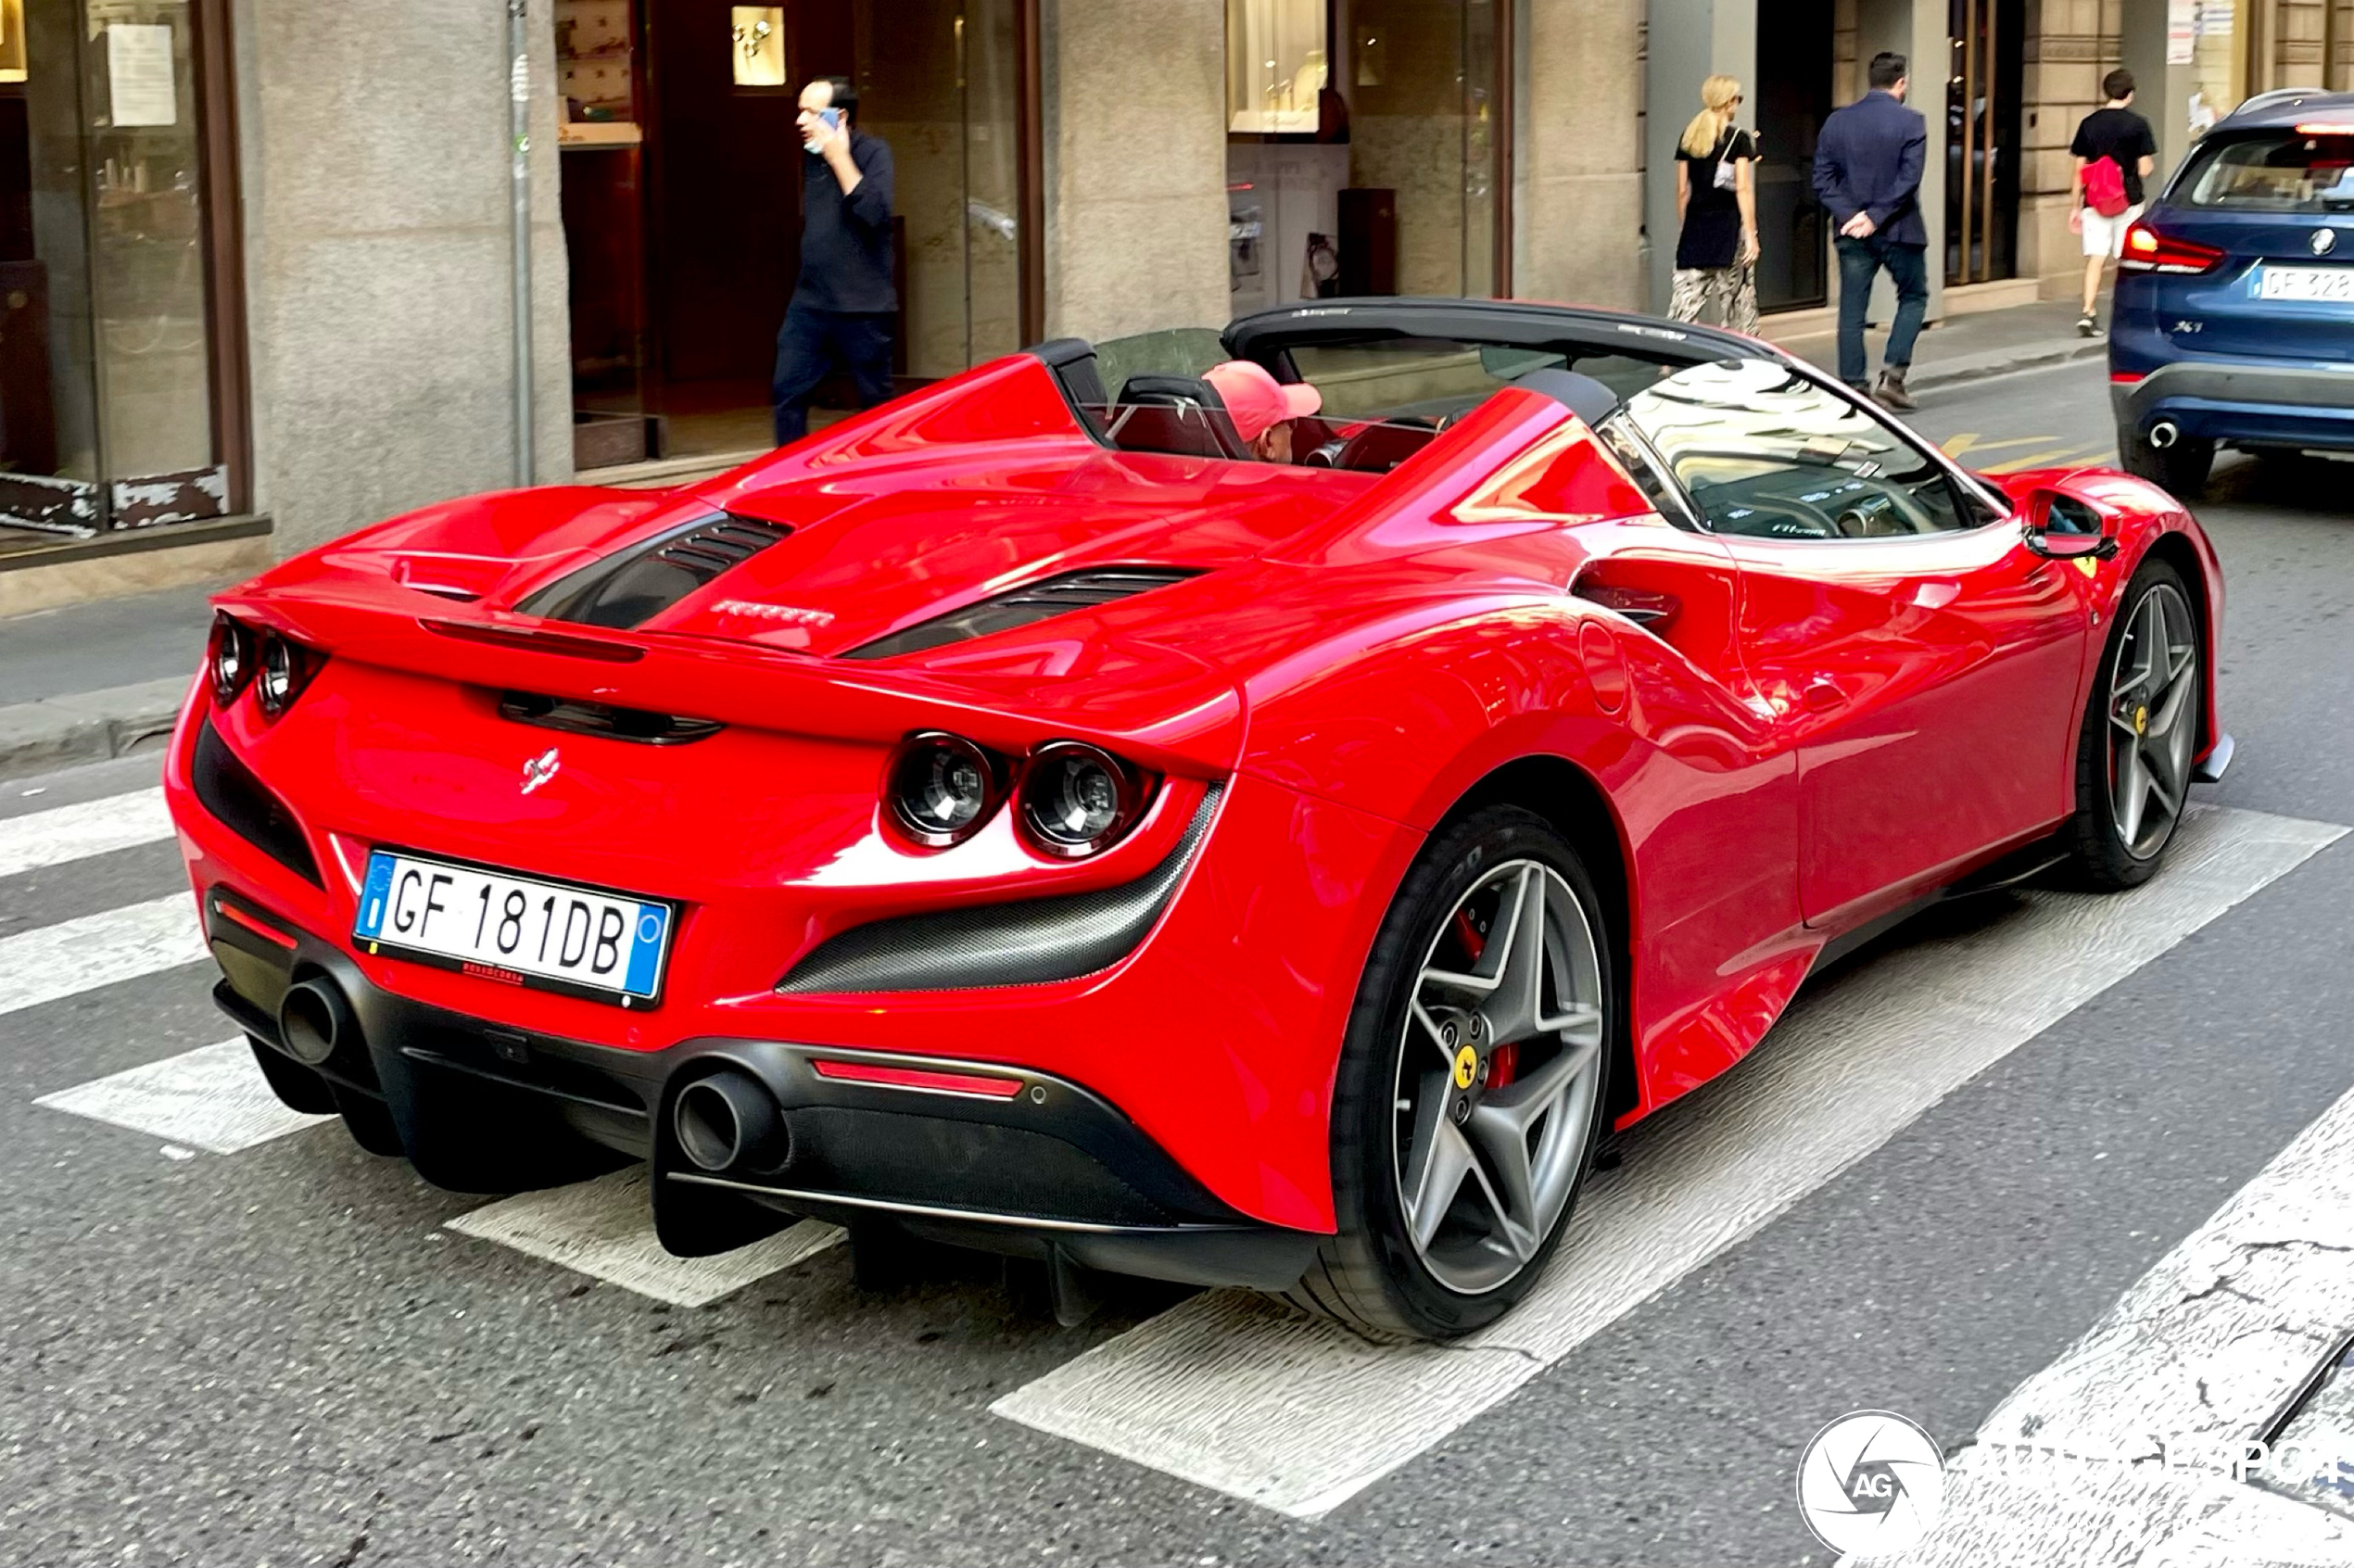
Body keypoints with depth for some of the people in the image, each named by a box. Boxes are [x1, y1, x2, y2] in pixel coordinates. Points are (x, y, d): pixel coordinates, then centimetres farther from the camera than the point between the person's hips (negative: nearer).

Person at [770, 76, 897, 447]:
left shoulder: (873, 152, -7)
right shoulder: (811, 156, 12)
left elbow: (874, 212, -24)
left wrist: (839, 157, -18)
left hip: (863, 306, -6)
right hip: (810, 303, 6)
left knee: (876, 402, 4)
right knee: (787, 391, -2)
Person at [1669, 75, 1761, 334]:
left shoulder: (1688, 137, 8)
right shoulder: (1739, 139, -4)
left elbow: (1682, 191, 10)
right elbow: (1743, 189, -9)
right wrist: (1751, 233, -8)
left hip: (1695, 226, 4)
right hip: (1729, 225, -4)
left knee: (1685, 303, -2)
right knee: (1737, 305, 7)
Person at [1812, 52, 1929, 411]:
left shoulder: (1837, 122, 4)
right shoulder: (1910, 123, -8)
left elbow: (1822, 179, -1)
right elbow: (1908, 180, -15)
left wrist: (1850, 215, -7)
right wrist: (1876, 217, -12)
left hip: (1852, 232, 3)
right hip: (1898, 232, -3)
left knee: (1852, 311, 6)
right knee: (1913, 298, 13)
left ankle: (1853, 387, 5)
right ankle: (1892, 377, 1)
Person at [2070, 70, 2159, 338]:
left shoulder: (2089, 124, 2)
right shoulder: (2137, 124, -5)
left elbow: (2080, 169, 4)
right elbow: (2145, 169, -7)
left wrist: (2076, 206, 11)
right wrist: (2150, 164, 17)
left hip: (2095, 202, 2)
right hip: (2128, 203, -2)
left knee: (2095, 259, 0)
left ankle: (2088, 313, -13)